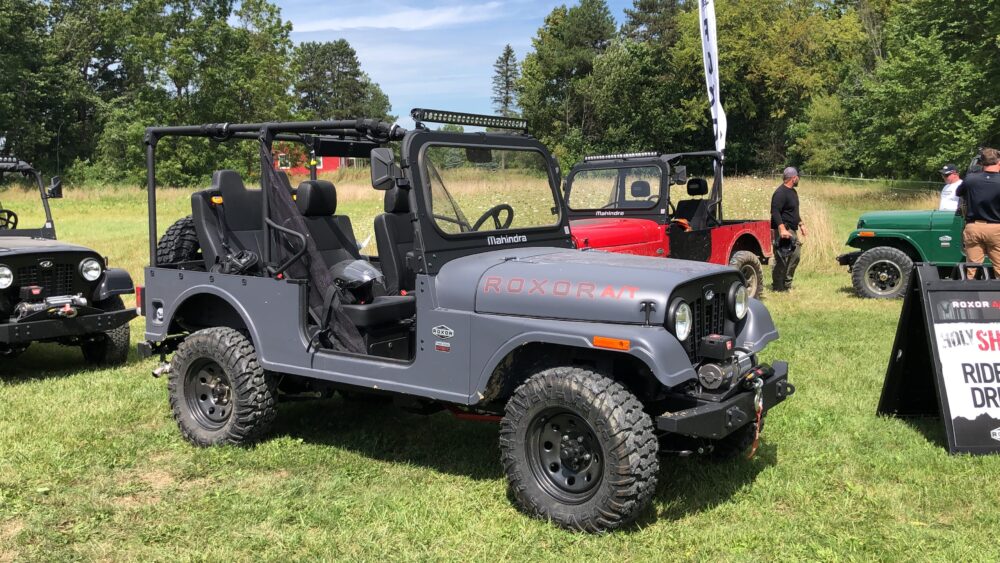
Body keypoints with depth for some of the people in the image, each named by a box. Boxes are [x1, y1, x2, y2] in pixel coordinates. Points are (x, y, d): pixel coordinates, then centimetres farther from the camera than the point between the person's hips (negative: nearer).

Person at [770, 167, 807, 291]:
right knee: (781, 259, -6)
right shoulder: (780, 193, -16)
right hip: (783, 231, -10)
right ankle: (778, 287, 0)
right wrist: (782, 229, -32)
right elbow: (775, 212, -24)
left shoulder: (793, 191, 16)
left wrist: (801, 224, 26)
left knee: (795, 255, 12)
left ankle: (786, 284, 20)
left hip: (792, 231, 10)